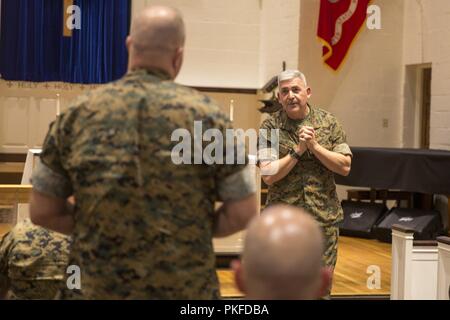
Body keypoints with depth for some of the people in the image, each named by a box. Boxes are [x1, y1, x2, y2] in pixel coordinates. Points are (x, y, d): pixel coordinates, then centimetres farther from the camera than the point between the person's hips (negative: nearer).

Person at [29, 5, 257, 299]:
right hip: (186, 287, -1)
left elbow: (42, 211, 2)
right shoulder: (206, 115, -8)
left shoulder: (78, 114, -3)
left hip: (95, 286, 2)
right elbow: (243, 214, -6)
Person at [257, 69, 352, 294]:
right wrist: (298, 150, -16)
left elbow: (345, 166, -2)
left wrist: (314, 146, -12)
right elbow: (268, 175, -10)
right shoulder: (270, 127, -2)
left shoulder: (328, 122, 3)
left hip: (324, 219, 2)